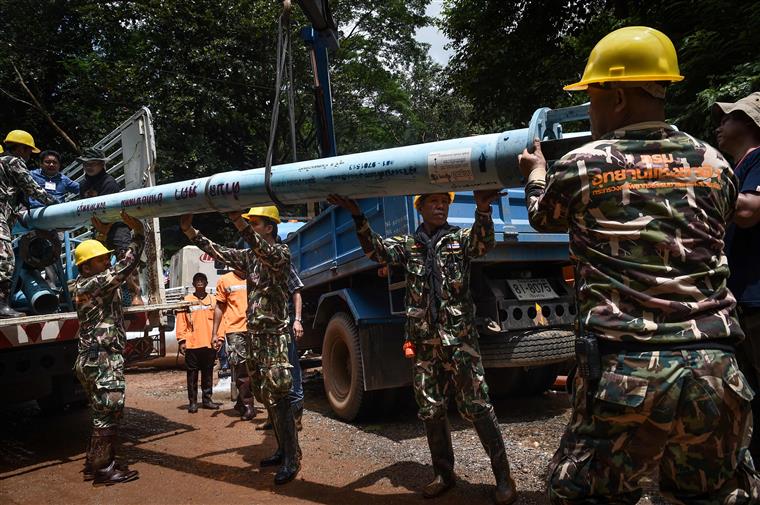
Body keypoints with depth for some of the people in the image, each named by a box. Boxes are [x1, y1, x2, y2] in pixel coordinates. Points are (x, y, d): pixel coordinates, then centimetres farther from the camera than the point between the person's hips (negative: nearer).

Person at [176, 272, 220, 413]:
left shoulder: (213, 300, 8)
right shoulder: (187, 300, 5)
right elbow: (181, 321, 2)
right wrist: (182, 340, -5)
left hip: (209, 343, 2)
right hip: (192, 343, -1)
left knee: (208, 372, 9)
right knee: (192, 373, 2)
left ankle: (207, 399, 17)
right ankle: (192, 401, 8)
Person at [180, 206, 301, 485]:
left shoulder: (281, 251, -7)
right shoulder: (249, 256, 16)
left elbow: (265, 251, -28)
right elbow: (218, 252, 11)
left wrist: (239, 221, -43)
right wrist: (189, 230, -2)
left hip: (275, 334, -8)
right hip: (254, 334, 8)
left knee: (277, 396, -10)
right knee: (265, 396, 12)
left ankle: (292, 459, -4)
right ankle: (283, 448, 23)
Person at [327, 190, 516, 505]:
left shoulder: (460, 238, 6)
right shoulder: (407, 245, 13)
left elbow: (482, 244, -16)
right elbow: (378, 252, -4)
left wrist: (483, 210, -38)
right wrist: (358, 218, -20)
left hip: (459, 336, -3)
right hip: (424, 340, 3)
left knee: (476, 406, -5)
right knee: (431, 410, 9)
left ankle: (503, 477, 6)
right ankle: (444, 473, 25)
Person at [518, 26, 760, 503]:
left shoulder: (579, 167, 0)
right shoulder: (714, 165, 9)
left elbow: (542, 218, 21)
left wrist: (536, 174, 42)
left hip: (624, 373, -3)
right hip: (717, 372, 4)